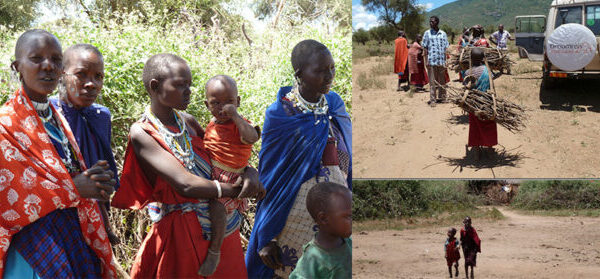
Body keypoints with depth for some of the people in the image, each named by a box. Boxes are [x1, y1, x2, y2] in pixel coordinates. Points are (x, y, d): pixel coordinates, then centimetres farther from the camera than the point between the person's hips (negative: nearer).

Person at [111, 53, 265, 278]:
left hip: (222, 225, 6)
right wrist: (238, 190, -17)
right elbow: (184, 185, -22)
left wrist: (249, 172, -8)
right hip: (181, 232, -6)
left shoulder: (188, 122, 6)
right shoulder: (142, 133, -13)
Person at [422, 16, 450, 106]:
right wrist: (426, 60, -5)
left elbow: (445, 48, 10)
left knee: (442, 80, 9)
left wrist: (445, 61, 6)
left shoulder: (443, 34, 8)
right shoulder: (427, 33, 4)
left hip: (441, 61, 2)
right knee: (432, 81, -3)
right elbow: (425, 47, 3)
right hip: (431, 61, -2)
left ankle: (442, 97, 19)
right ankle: (432, 100, -1)